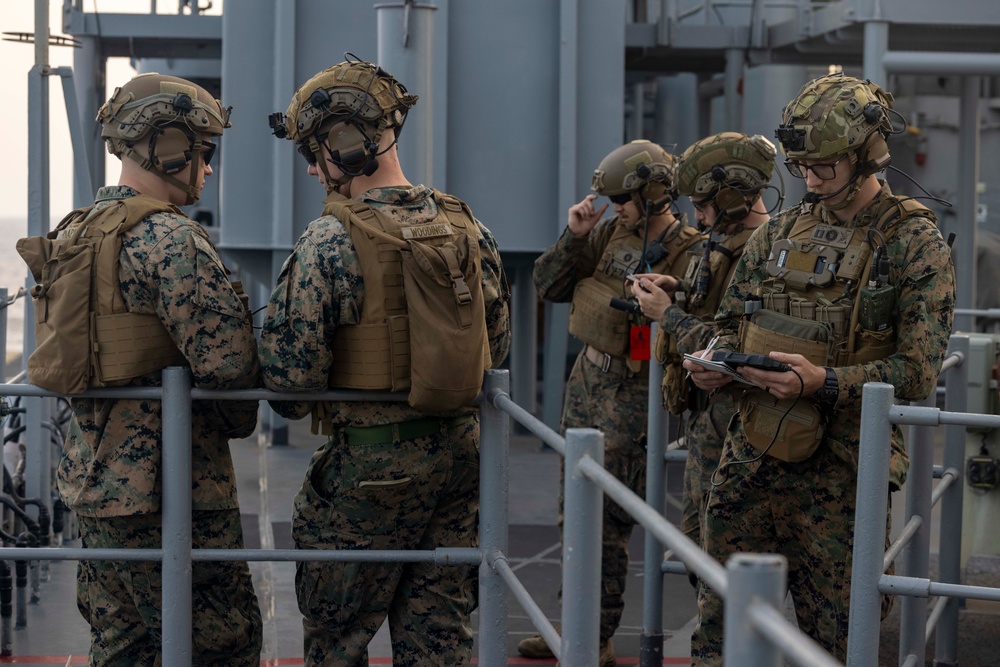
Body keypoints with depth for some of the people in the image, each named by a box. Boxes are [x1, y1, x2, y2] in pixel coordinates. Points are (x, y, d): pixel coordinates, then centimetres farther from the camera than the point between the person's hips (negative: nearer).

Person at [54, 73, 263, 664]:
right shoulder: (174, 240, -17)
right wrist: (240, 418, -1)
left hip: (92, 482, 9)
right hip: (169, 490, -9)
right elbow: (228, 359, -22)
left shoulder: (74, 233, 12)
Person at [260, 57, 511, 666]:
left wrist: (301, 409, 6)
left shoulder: (331, 243, -17)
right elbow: (498, 345, 12)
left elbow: (290, 373, -16)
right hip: (461, 454, 6)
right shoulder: (468, 228, 2)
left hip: (370, 461, -6)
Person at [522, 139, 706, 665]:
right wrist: (574, 236, -3)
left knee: (606, 523, -3)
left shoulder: (690, 255, -13)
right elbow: (549, 287, 9)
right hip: (586, 379, 7)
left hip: (630, 394, -7)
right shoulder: (611, 233, 7)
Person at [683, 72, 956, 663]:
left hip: (839, 476, -5)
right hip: (752, 457, 5)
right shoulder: (782, 231, 11)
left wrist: (822, 382, -24)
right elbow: (734, 323, 21)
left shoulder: (915, 242, -5)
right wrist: (717, 365, -2)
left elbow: (918, 370, -12)